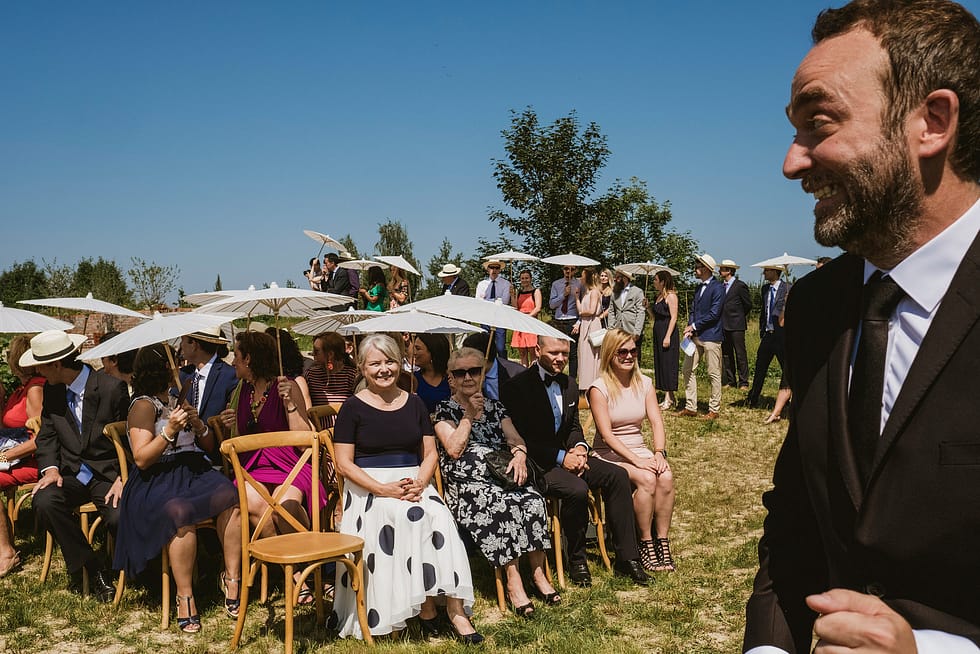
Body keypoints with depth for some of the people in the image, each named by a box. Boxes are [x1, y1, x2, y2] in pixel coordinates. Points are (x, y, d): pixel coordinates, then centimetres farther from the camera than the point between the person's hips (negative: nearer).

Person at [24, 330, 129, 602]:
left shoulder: (113, 388, -12)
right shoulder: (52, 389, 5)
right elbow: (46, 435, 12)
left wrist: (123, 478, -18)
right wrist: (50, 468, -8)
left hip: (108, 474, -5)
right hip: (70, 474, 5)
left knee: (120, 517, -30)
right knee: (44, 501, -26)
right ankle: (92, 569, -10)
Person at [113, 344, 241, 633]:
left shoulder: (179, 399, 24)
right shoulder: (144, 405, 3)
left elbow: (209, 445, 25)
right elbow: (141, 459, -7)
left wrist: (198, 424, 5)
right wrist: (169, 431, -18)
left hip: (194, 471, 5)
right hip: (158, 480, -5)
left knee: (229, 497, -29)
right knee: (181, 514, -38)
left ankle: (232, 578, -25)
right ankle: (185, 596, -27)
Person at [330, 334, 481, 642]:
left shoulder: (414, 403, 13)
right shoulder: (353, 407, 1)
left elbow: (430, 453, 12)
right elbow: (344, 463, -4)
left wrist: (419, 483, -9)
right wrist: (384, 489, -16)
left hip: (414, 484, 3)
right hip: (369, 488, -3)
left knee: (441, 518, -28)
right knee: (411, 516, -32)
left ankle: (455, 608, -26)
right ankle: (424, 606, -19)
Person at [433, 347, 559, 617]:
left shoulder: (495, 407, 21)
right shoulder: (445, 410, 9)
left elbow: (514, 438, 10)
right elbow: (453, 449, -5)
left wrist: (520, 454, -12)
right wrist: (469, 416, -3)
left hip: (502, 475, 4)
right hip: (467, 482, -4)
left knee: (533, 500, -27)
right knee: (501, 505, -34)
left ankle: (538, 573, -19)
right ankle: (513, 581, -29)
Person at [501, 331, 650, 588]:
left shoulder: (569, 384, 11)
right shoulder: (517, 388, -13)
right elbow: (519, 439, -17)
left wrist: (579, 448, -4)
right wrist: (560, 458, -20)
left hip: (565, 455, 8)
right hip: (535, 464, -8)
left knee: (617, 475, -10)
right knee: (577, 489, -32)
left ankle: (626, 558, -5)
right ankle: (576, 562, -10)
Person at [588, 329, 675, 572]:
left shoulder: (644, 383, 7)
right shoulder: (599, 388, -9)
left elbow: (656, 421, -1)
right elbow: (607, 434, -16)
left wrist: (659, 453, -20)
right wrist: (636, 461, -25)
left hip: (639, 450, 5)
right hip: (609, 455, -4)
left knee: (666, 476, -26)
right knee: (646, 479, -31)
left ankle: (662, 542, -16)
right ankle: (645, 544, -16)